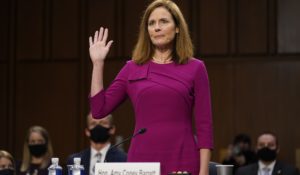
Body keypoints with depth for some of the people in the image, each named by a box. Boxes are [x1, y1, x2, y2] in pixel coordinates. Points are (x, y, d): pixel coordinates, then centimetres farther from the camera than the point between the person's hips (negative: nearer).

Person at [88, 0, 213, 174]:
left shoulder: (195, 68, 4)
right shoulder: (132, 68, 11)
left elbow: (204, 125, 1)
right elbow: (99, 110, 6)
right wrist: (98, 63, 5)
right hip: (141, 160, 2)